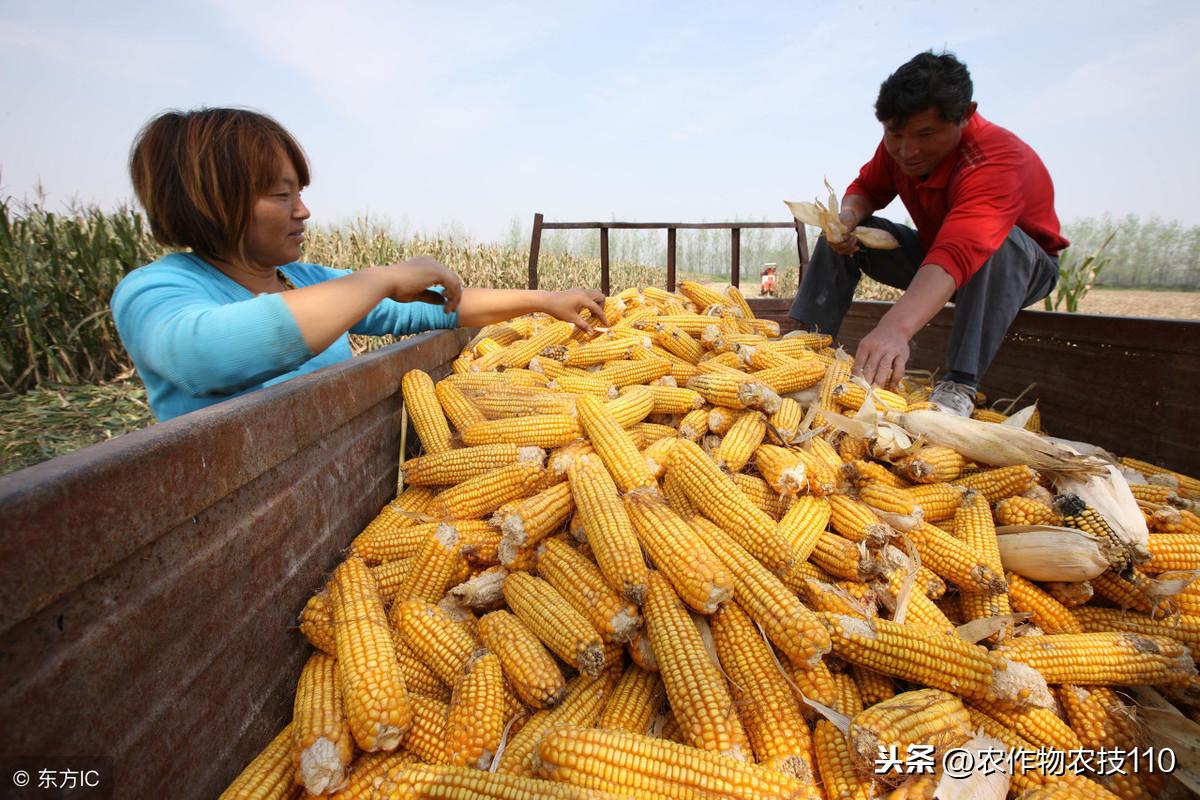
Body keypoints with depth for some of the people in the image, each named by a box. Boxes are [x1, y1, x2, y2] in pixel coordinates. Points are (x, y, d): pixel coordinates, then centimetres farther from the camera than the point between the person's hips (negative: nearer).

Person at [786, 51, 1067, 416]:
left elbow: (957, 254, -52)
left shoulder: (999, 163, -36)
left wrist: (895, 328, -68)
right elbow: (867, 188, 1)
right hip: (934, 251, 6)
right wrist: (847, 217, -25)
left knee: (997, 243, -40)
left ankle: (959, 385, -39)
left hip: (1020, 266, -5)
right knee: (845, 233, -11)